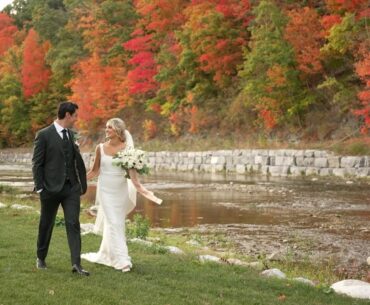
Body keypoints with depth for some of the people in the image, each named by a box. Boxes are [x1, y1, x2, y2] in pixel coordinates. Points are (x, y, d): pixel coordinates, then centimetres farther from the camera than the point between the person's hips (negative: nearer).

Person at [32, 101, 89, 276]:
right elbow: (37, 164, -7)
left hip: (71, 188, 4)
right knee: (46, 225, 11)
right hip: (51, 188, -3)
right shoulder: (44, 135, -7)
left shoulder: (73, 135, 8)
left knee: (73, 224, -5)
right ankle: (41, 258, 31)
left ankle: (76, 264, -7)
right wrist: (39, 188, -10)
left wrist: (83, 183, 9)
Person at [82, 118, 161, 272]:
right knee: (114, 223, -5)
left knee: (117, 223, 10)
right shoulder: (100, 148, -1)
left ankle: (106, 255, 29)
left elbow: (132, 170, -13)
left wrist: (139, 186, -27)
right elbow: (95, 171, 7)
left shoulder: (127, 148, -5)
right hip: (106, 190, 0)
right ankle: (122, 260, -5)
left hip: (121, 190, 0)